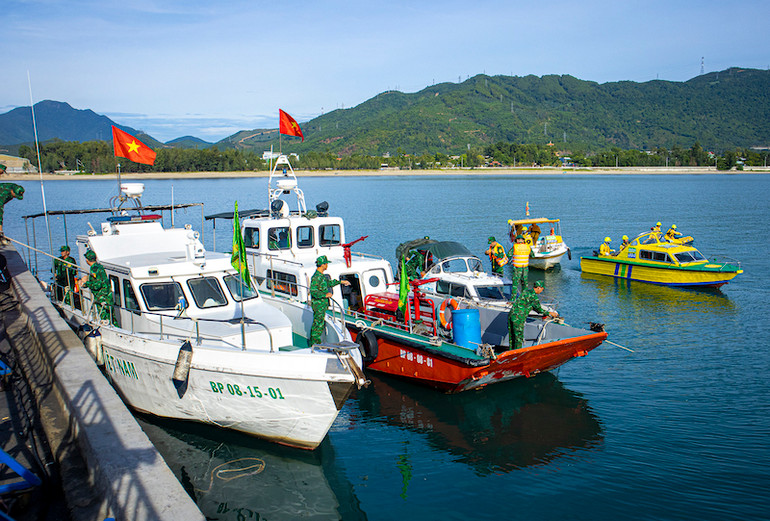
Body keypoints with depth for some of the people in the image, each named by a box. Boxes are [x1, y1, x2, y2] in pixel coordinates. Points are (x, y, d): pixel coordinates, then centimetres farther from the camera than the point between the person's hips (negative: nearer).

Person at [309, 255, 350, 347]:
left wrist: (341, 282, 34)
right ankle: (314, 343, 3)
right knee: (318, 325, -4)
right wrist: (325, 295, -25)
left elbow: (329, 283, 29)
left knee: (318, 324, 16)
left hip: (322, 304, 10)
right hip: (319, 304, -10)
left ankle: (313, 341, 25)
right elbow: (313, 291, -27)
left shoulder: (322, 275, 12)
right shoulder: (316, 277, -20)